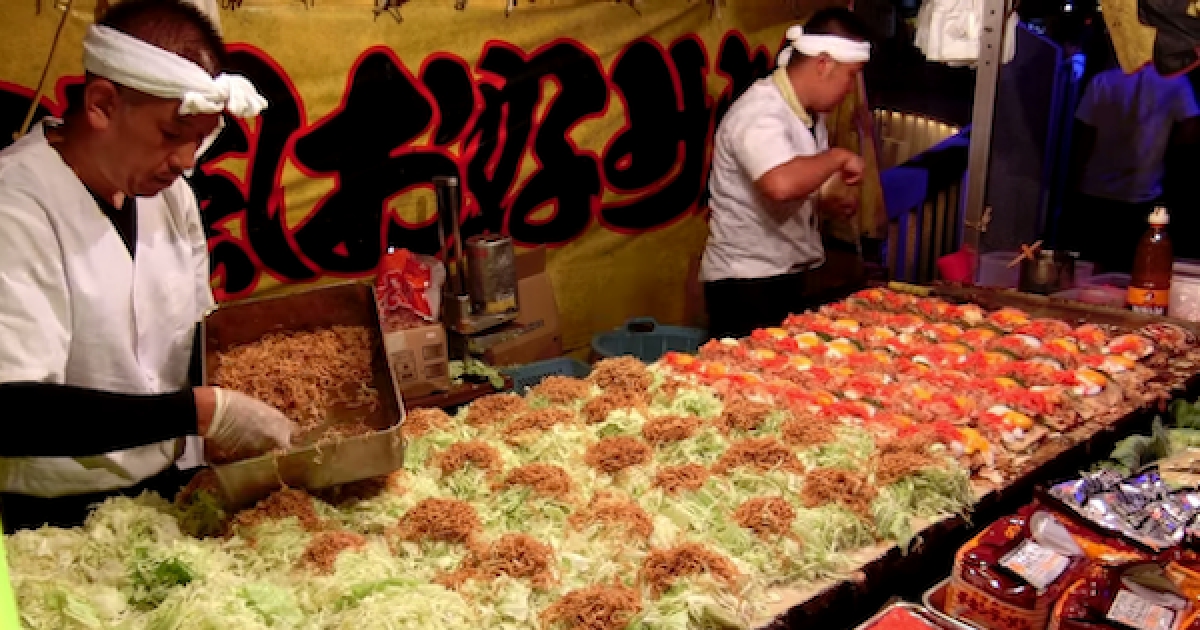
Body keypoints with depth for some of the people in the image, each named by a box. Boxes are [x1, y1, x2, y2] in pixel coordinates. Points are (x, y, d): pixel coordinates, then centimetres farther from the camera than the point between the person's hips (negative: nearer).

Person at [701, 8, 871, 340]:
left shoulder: (808, 111, 7)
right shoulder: (760, 112, -22)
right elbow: (781, 184, -41)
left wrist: (834, 195, 2)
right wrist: (838, 157, -24)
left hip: (786, 274, 9)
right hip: (746, 283, -9)